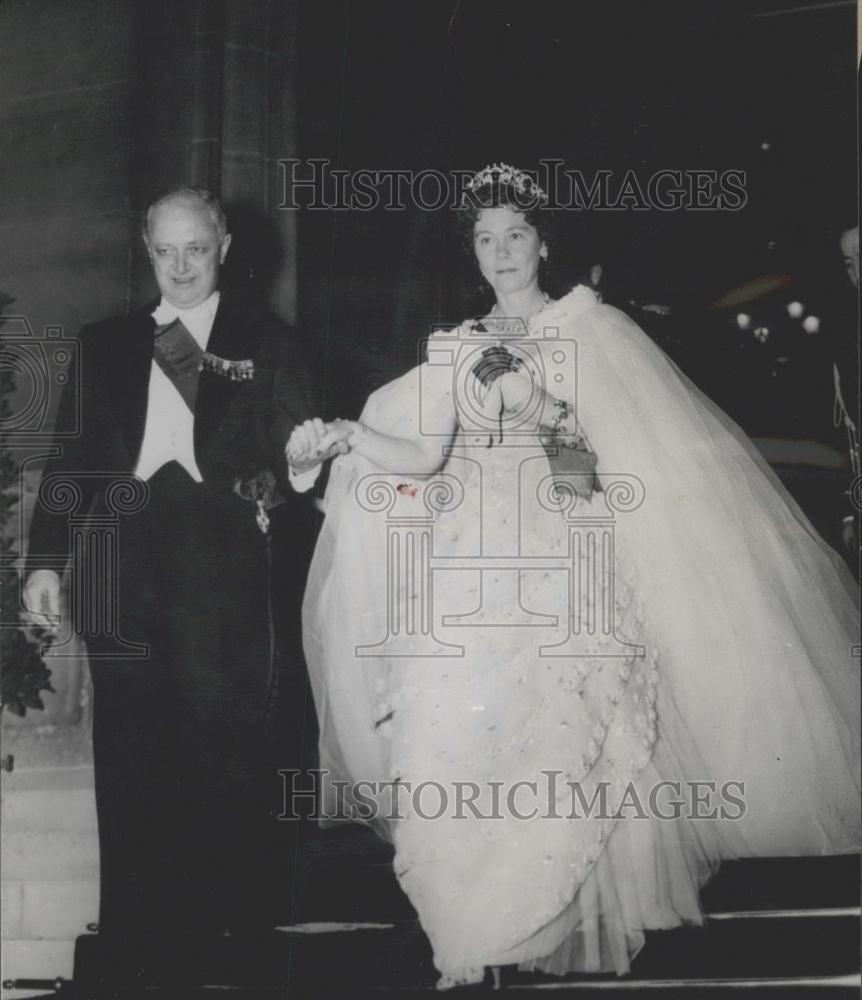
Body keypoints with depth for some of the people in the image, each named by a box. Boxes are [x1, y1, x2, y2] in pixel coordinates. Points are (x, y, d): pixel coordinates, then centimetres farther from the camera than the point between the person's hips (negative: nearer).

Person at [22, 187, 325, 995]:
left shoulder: (263, 342, 10)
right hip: (124, 563, 2)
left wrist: (294, 467, -15)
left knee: (224, 746, -1)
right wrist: (46, 558, 6)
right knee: (129, 758, 4)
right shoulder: (106, 345, 16)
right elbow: (70, 457, 13)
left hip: (221, 562, -2)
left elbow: (295, 453, 8)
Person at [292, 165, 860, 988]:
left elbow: (624, 441, -2)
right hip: (468, 566, 3)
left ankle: (565, 927, 0)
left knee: (560, 731, -11)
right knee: (457, 733, -7)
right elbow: (423, 456, 9)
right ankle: (479, 931, 2)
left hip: (559, 562, -3)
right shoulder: (454, 347, 18)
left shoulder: (589, 329, 8)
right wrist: (344, 435, -4)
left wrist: (529, 398, -11)